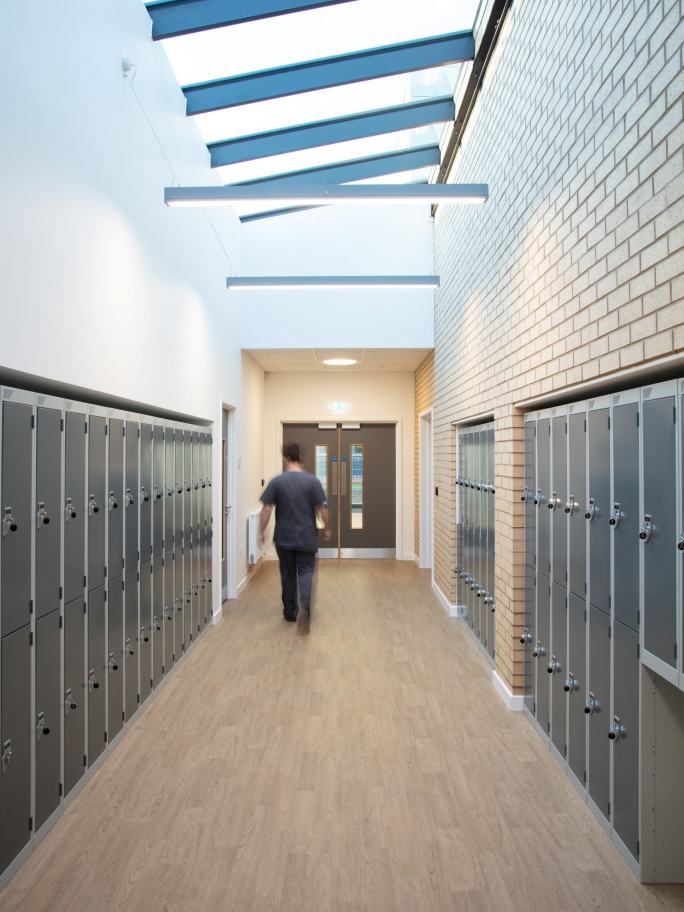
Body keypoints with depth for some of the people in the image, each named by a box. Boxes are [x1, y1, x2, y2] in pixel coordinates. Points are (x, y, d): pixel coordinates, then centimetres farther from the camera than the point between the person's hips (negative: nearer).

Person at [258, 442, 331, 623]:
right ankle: (306, 599, -20)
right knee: (306, 570, 7)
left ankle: (290, 611, 22)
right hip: (307, 537, -1)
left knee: (288, 573, 14)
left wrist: (261, 532, 2)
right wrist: (326, 528, 9)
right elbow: (321, 508, -6)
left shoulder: (276, 482, -7)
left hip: (283, 538, 1)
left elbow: (266, 509, -8)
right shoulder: (312, 481, -7)